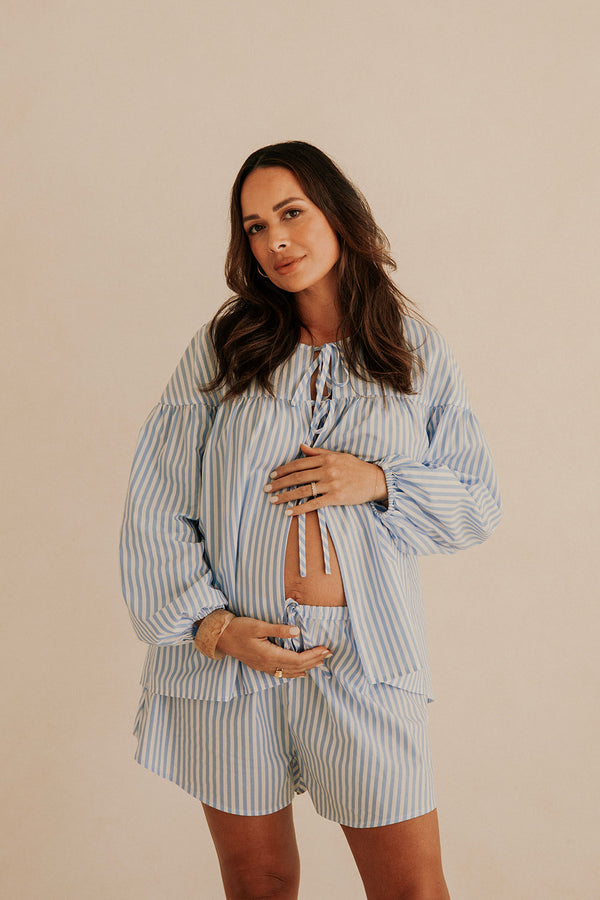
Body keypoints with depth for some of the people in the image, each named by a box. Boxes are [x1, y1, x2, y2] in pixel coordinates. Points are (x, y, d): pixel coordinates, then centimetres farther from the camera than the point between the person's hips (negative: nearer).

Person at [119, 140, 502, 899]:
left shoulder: (418, 350, 4)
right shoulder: (224, 343, 2)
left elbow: (479, 503, 6)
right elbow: (156, 502, 0)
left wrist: (378, 483, -11)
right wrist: (210, 623, -9)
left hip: (366, 659, 0)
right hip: (229, 652, 1)